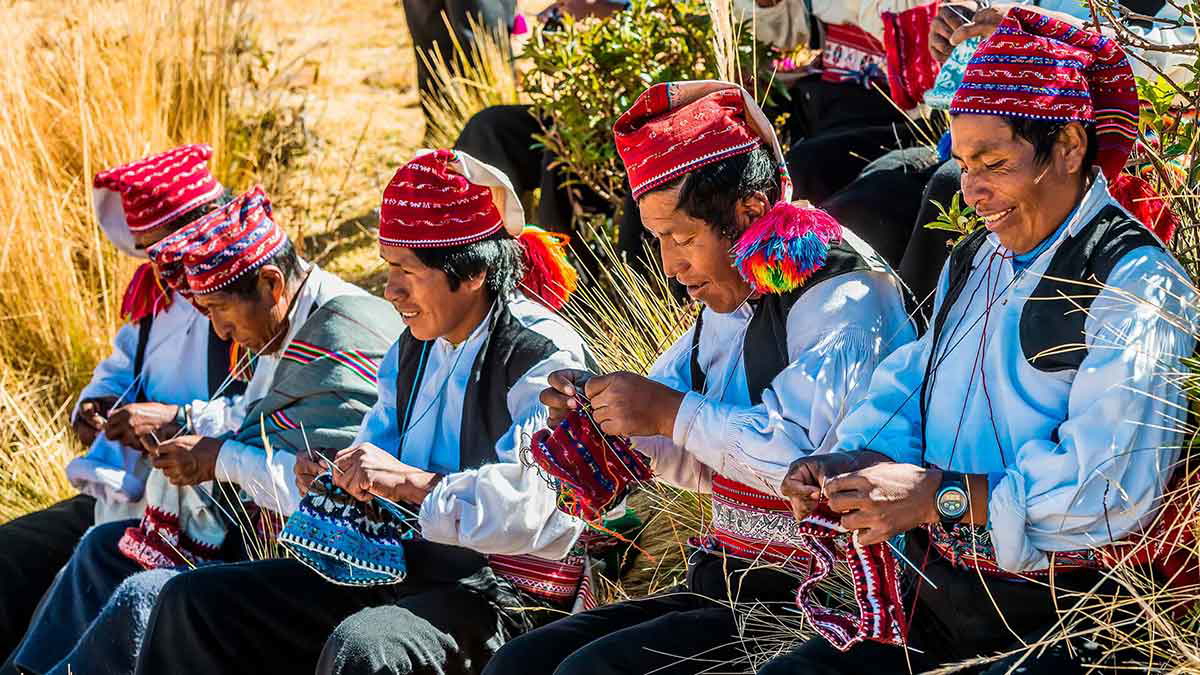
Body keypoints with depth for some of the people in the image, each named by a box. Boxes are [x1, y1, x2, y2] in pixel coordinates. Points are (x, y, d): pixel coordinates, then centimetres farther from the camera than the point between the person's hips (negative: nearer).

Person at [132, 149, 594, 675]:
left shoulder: (543, 355, -15)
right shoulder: (415, 349, 13)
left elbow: (547, 510, -29)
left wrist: (410, 483, -28)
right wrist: (332, 479, 0)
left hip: (504, 592, -9)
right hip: (400, 568, 9)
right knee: (195, 599, 5)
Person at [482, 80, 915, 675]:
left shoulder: (844, 298, -13)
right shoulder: (730, 303, 17)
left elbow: (802, 453, -28)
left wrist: (671, 413, -17)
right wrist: (599, 410, 7)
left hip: (809, 598, -9)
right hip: (725, 583, 9)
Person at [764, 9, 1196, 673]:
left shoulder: (1135, 283, -13)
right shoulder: (974, 260, 17)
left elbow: (1113, 481, -25)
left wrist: (940, 495, -25)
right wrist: (854, 459, -5)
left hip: (1056, 619, -8)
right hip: (939, 593, 8)